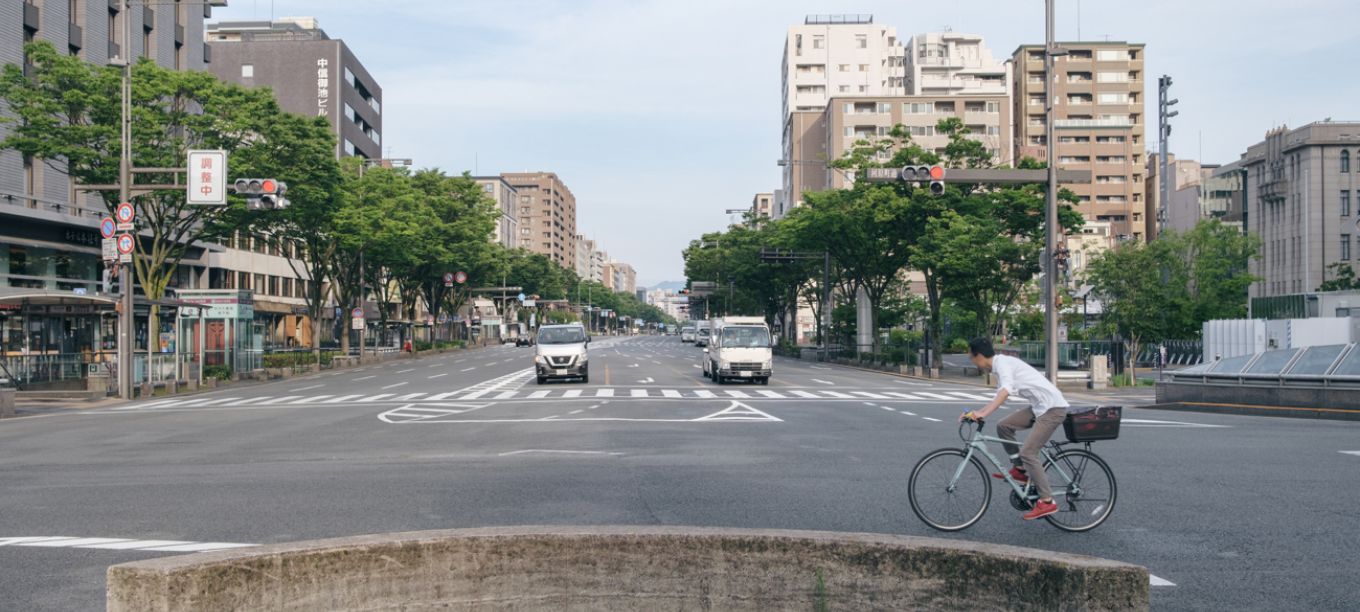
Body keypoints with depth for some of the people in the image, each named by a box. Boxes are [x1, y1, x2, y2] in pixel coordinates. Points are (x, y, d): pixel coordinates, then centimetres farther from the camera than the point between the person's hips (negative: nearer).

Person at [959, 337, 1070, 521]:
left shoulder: (1003, 363, -16)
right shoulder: (1001, 365, 13)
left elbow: (1005, 392, -34)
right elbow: (1000, 397, 20)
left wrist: (982, 414, -43)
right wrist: (976, 413, 13)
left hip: (1053, 408, -9)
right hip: (1039, 406, 9)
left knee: (1027, 452, -12)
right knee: (1004, 426, 5)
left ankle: (1047, 502, -7)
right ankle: (1020, 469, 14)